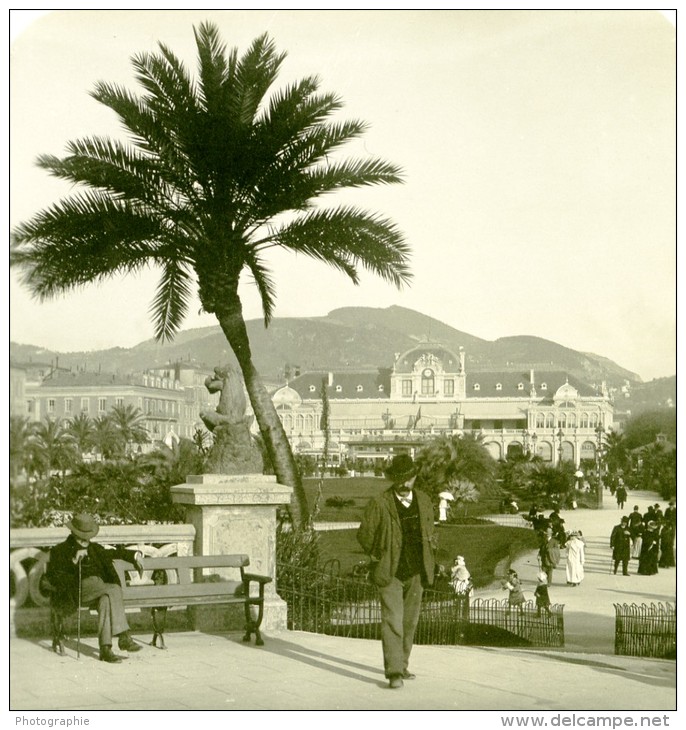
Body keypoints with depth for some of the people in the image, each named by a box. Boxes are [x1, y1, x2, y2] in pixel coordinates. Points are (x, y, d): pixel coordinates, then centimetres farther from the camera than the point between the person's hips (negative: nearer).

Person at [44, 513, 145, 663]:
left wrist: (135, 555, 25)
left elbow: (115, 553, 41)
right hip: (78, 590, -5)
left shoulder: (94, 548, 29)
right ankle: (124, 637, -35)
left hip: (99, 591, 5)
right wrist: (74, 560, -10)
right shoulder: (60, 550, 14)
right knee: (115, 589, -32)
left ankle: (105, 648, -41)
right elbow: (53, 576, 0)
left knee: (106, 600, -35)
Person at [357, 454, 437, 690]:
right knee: (392, 622, -11)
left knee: (409, 622, 13)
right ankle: (394, 672, -11)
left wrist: (429, 552, 12)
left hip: (415, 573, 5)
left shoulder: (424, 501, 5)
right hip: (390, 574, -5)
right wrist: (379, 557, -1)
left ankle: (402, 665, 27)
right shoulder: (379, 504, -10)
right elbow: (364, 534, -2)